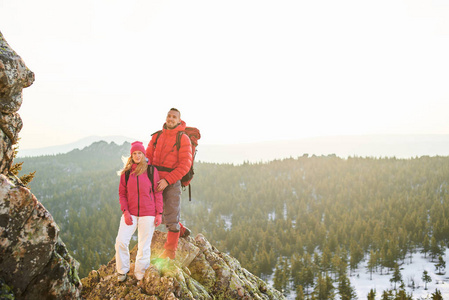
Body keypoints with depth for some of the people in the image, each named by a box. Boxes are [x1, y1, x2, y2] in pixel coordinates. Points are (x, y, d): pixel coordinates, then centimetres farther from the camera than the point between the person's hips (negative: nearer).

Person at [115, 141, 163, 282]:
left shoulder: (152, 170, 1)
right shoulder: (126, 172, 6)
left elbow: (158, 193, 3)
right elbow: (122, 193, 9)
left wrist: (159, 213, -2)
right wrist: (125, 212, -5)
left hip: (148, 214, -2)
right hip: (130, 213, 2)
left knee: (144, 246, 3)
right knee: (120, 242, -8)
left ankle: (140, 276, 17)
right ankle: (122, 271, 12)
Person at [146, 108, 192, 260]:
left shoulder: (183, 139, -5)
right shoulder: (157, 136, 10)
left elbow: (185, 165, -12)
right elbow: (148, 156, 12)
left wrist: (167, 180, -20)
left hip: (172, 183, -5)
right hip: (156, 181, 5)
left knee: (171, 216, -1)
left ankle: (170, 251, 10)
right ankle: (181, 230, 35)